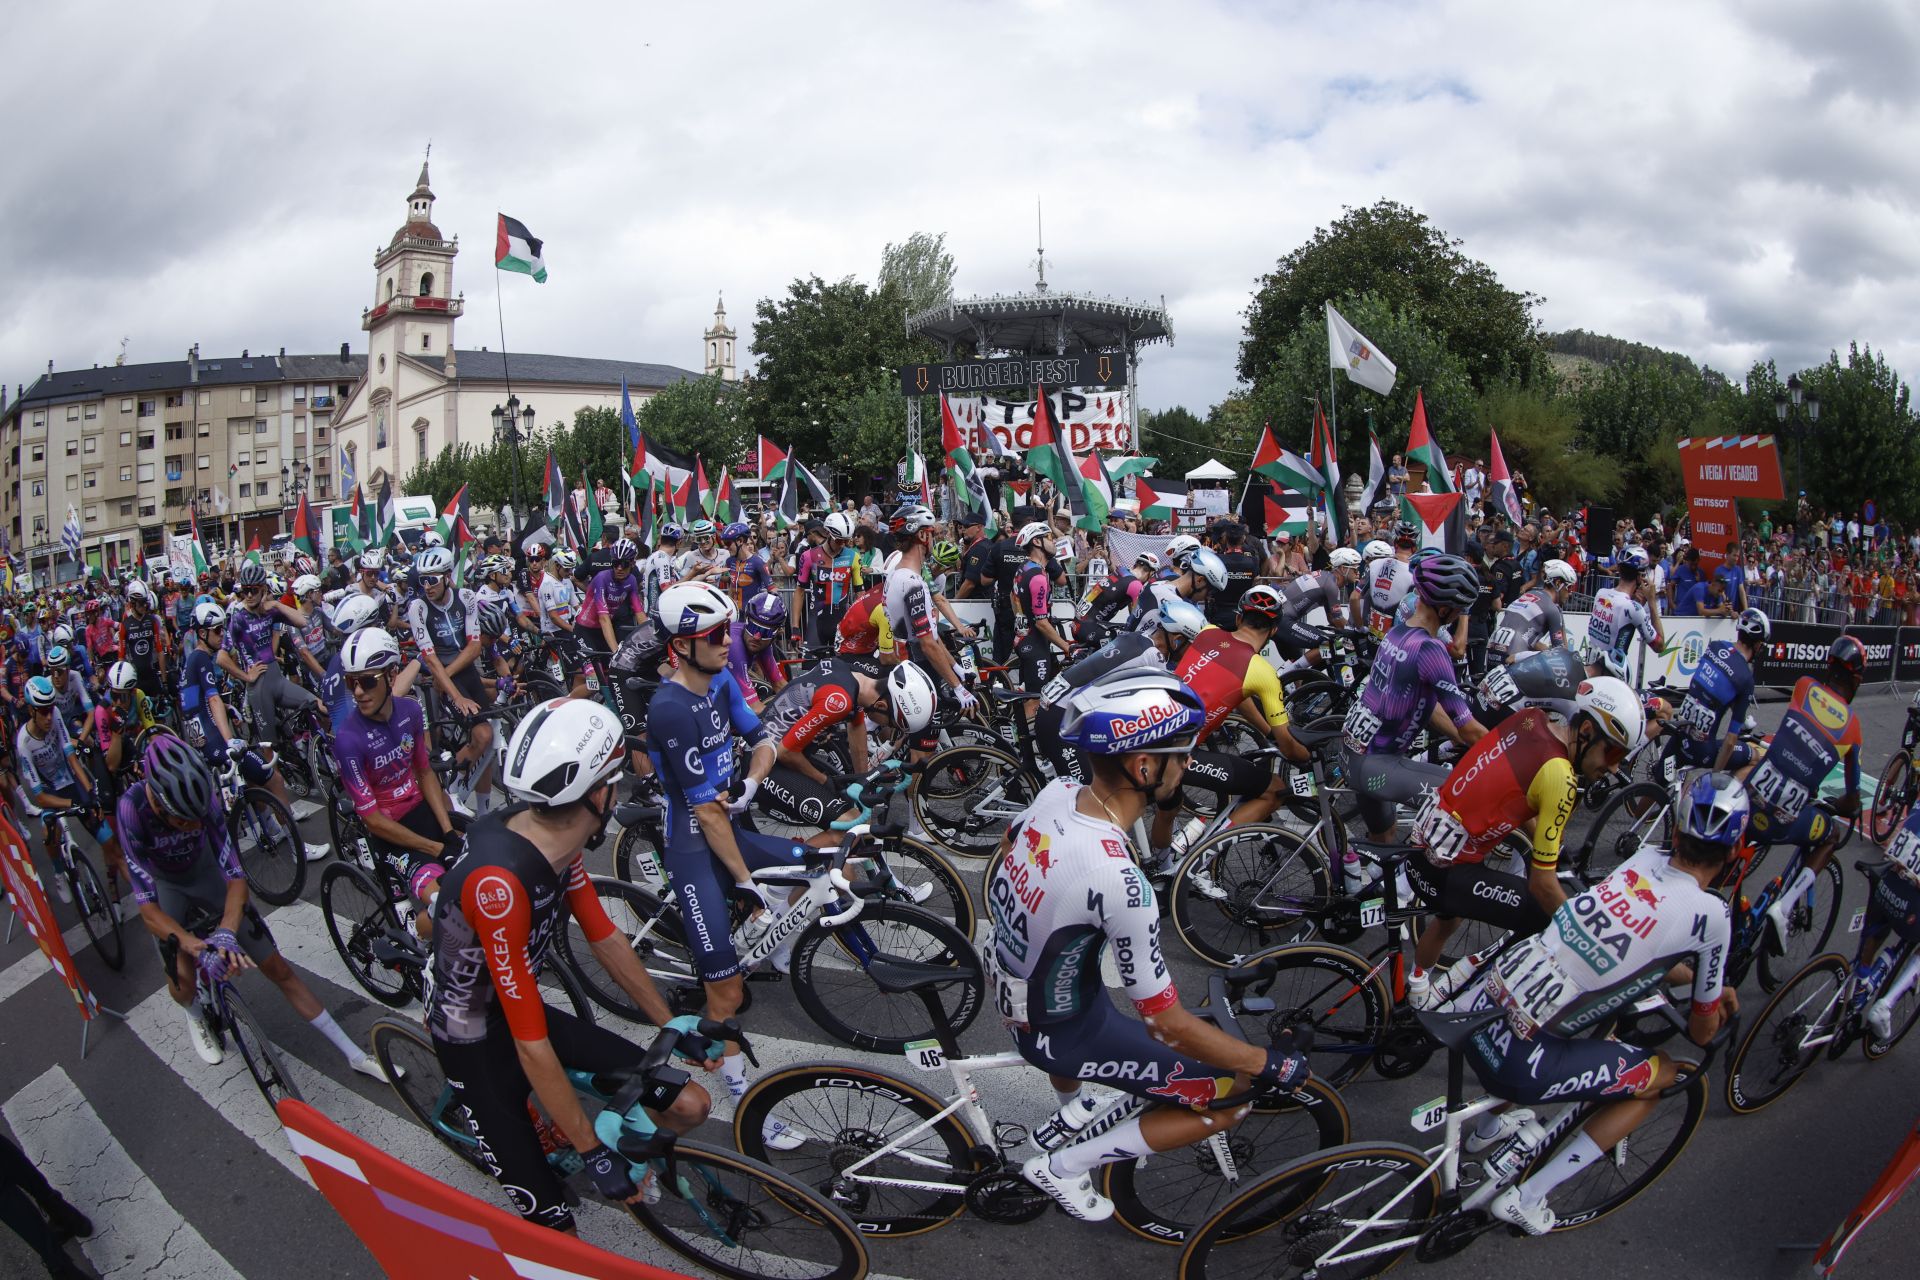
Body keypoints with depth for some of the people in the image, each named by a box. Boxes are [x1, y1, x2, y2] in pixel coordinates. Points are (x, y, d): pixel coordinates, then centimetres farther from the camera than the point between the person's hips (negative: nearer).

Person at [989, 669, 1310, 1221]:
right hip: (1056, 1030, -8)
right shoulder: (1119, 882, -38)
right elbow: (1168, 1024, -28)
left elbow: (1008, 846, 10)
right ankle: (1063, 1167, 10)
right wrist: (1270, 1064, -14)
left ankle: (1069, 1113, 52)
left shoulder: (1057, 791, -15)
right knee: (1234, 1098, 1)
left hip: (1005, 978, 8)